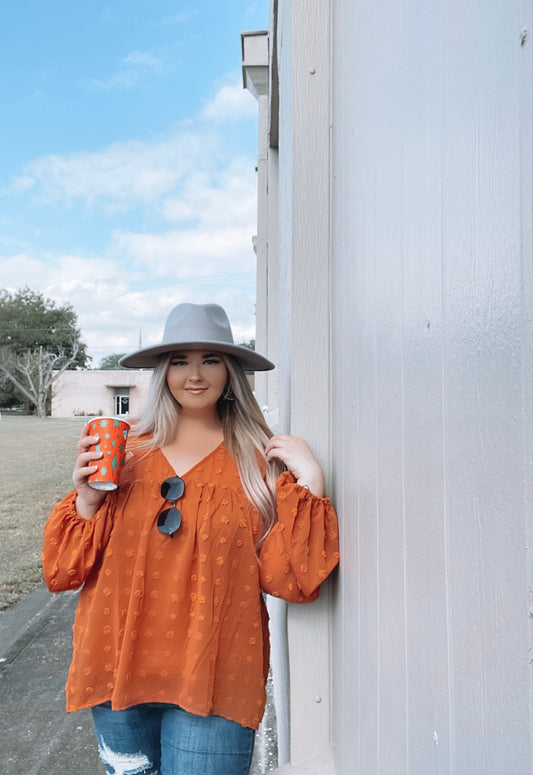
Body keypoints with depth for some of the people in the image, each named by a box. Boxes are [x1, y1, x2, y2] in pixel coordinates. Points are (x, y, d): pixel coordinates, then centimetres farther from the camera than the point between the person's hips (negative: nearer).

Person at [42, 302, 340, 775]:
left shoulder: (263, 461, -5)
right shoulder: (126, 455, -1)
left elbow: (292, 580, -9)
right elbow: (63, 572, 1)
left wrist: (308, 483, -17)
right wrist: (88, 501, -15)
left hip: (212, 682, -2)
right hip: (118, 673, 3)